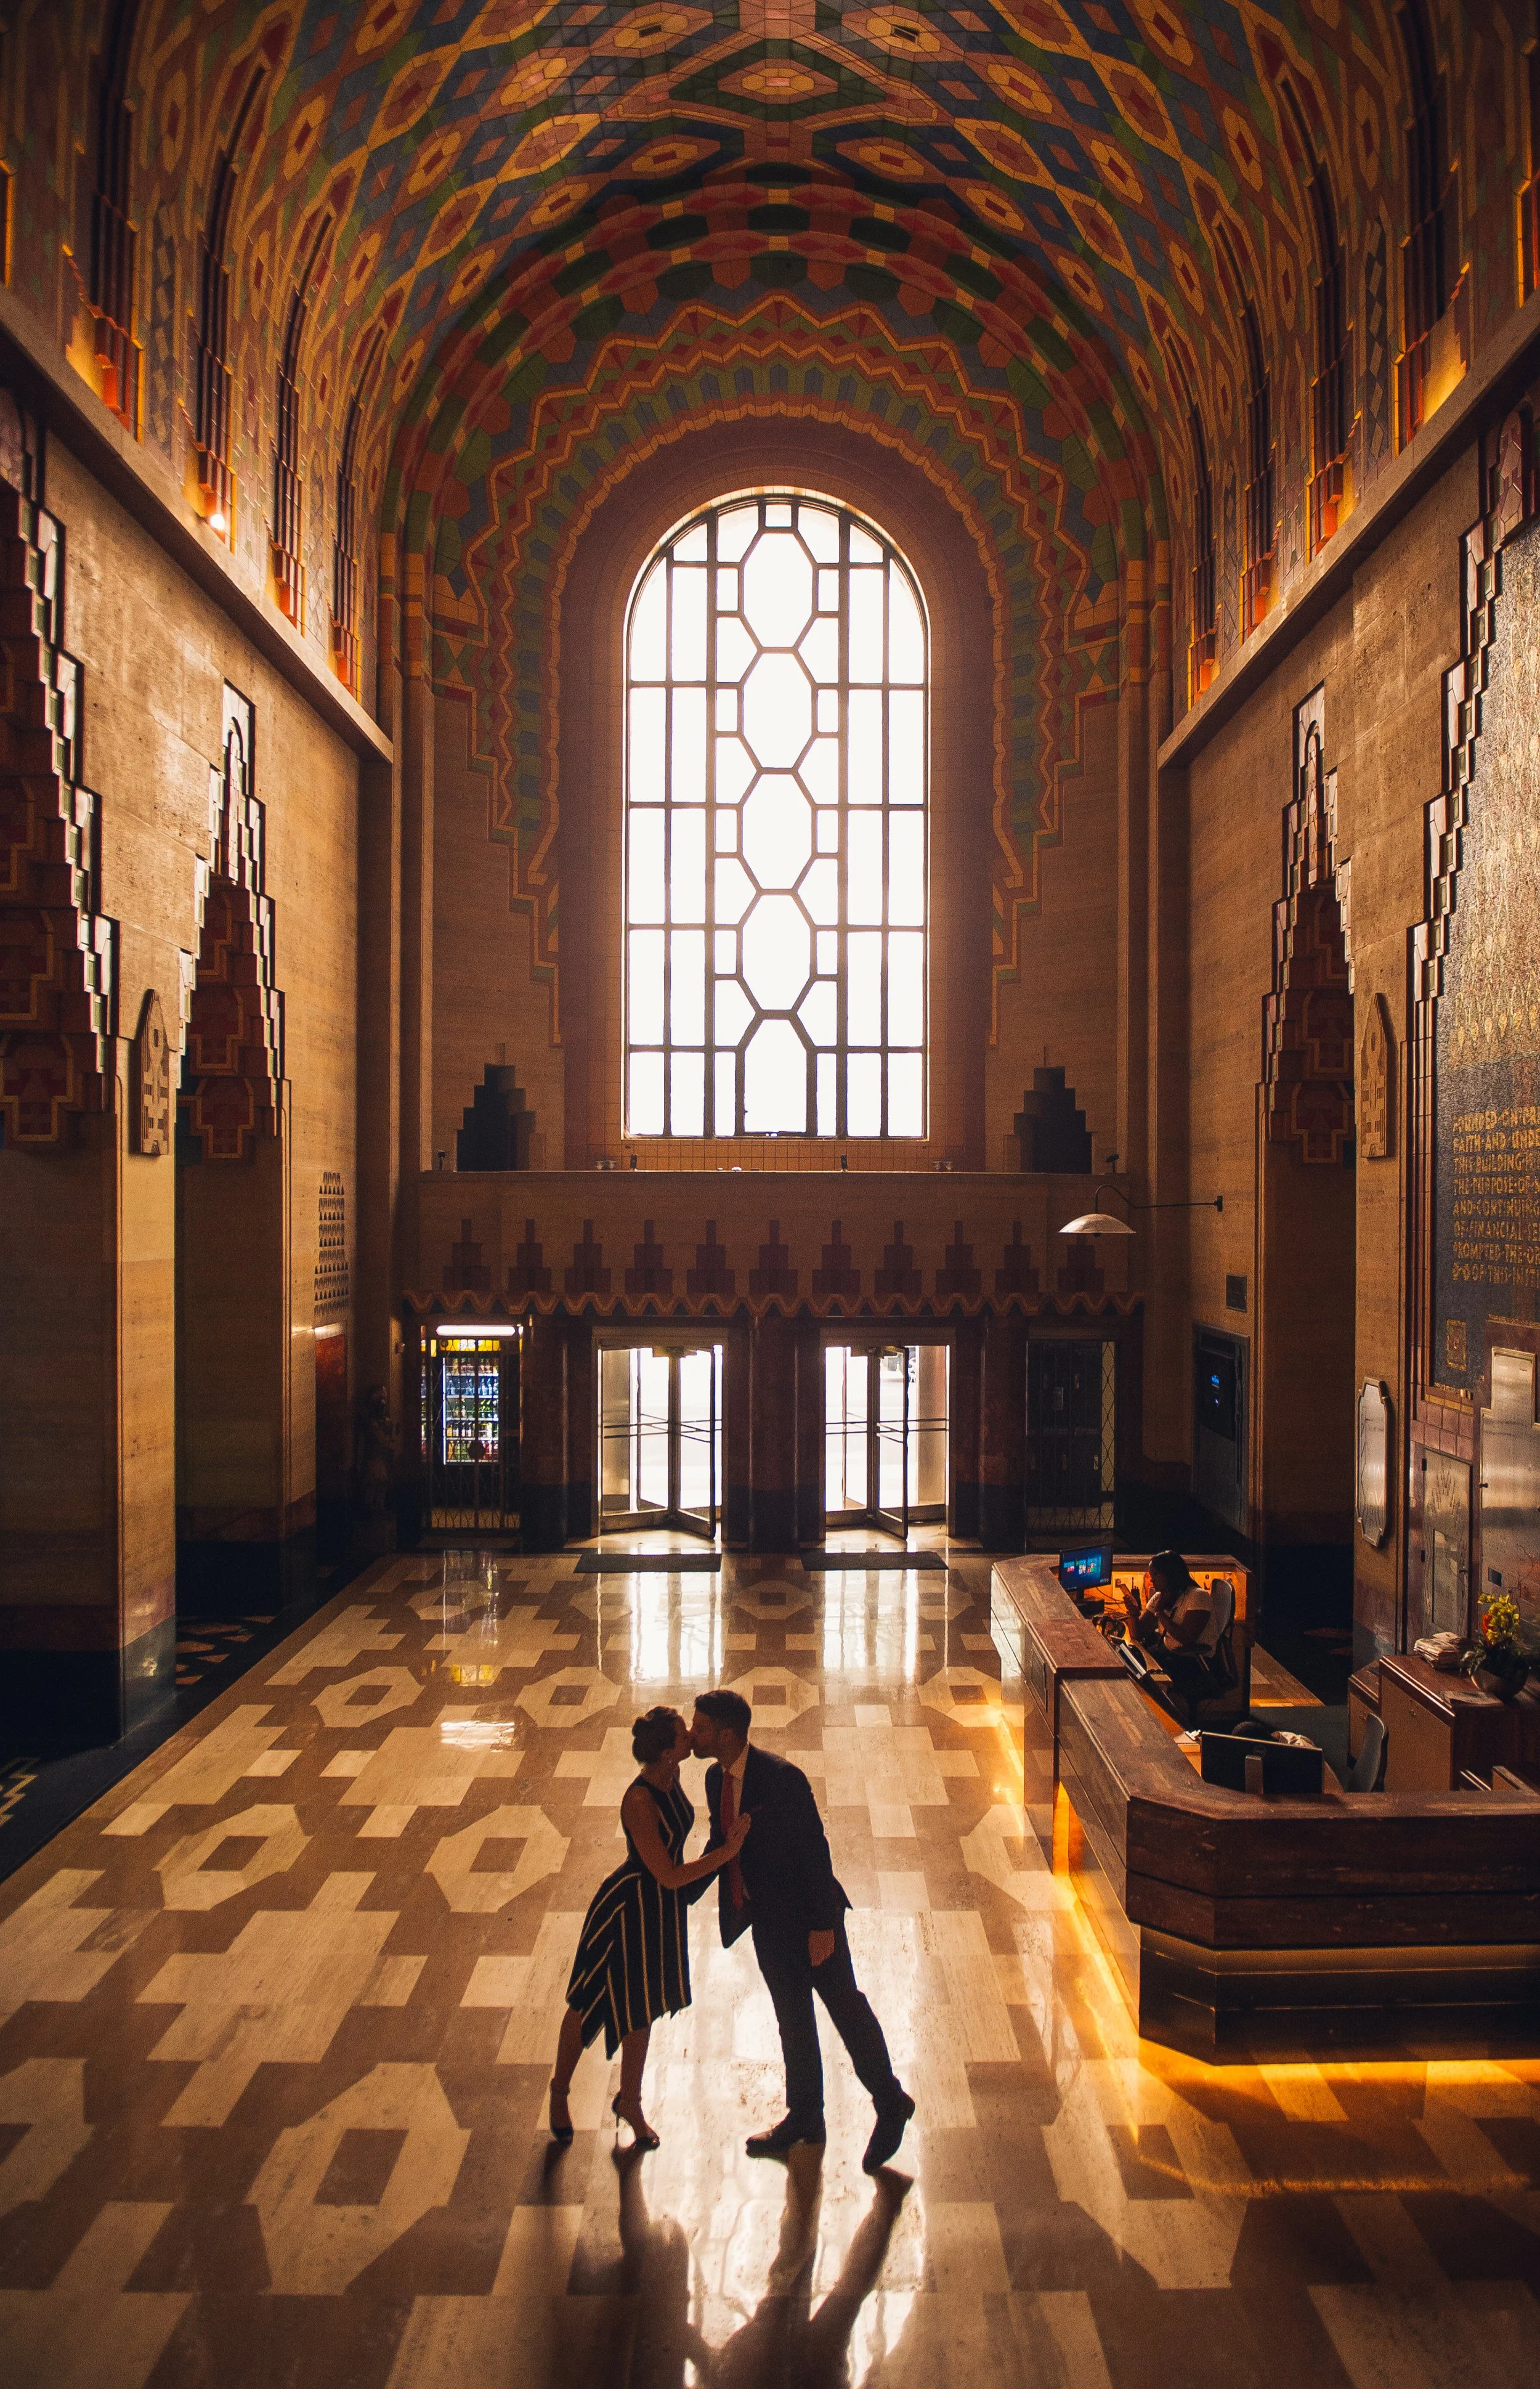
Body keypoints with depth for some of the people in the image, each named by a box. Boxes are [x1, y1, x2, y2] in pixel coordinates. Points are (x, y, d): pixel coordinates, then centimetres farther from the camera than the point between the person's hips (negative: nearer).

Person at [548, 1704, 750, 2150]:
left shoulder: (671, 1777, -10)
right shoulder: (639, 1803, -34)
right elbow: (670, 1876, -29)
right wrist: (726, 1851, -27)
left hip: (663, 1908, 8)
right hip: (630, 1908, -7)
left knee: (641, 2004, 24)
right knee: (590, 2004, 15)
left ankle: (630, 2101, 44)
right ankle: (560, 2092, 41)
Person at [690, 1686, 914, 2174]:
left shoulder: (781, 1778, -26)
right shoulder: (716, 1778, -2)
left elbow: (814, 1848, -23)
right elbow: (719, 1844, 12)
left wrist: (822, 1924, -22)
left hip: (808, 1915, -7)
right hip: (767, 1918, 7)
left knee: (847, 2009, 8)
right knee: (792, 2019, 20)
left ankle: (890, 2105, 28)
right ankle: (804, 2116, 37)